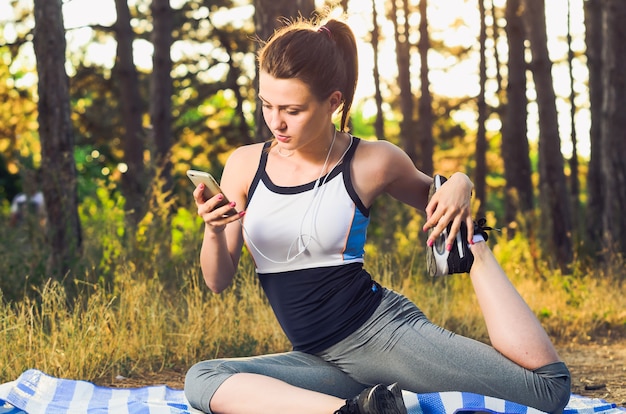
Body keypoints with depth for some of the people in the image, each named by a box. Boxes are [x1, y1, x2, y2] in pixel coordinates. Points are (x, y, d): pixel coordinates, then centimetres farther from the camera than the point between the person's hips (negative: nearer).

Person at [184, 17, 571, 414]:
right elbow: (218, 280, 6)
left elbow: (432, 197, 18)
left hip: (382, 329, -3)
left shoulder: (372, 163, -4)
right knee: (201, 379, -25)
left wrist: (460, 184, -7)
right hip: (323, 359, 3)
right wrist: (213, 232, -16)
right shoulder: (245, 165, 2)